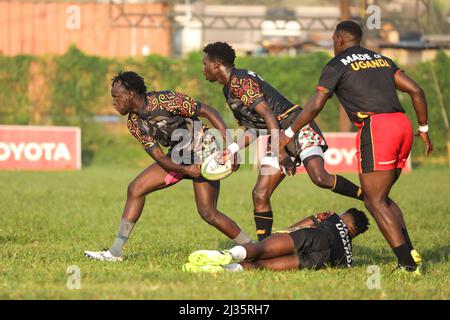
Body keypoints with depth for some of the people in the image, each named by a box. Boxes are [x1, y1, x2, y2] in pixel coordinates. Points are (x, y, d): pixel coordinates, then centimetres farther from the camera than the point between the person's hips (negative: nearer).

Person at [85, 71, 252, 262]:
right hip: (177, 156, 8)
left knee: (207, 213, -15)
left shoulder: (165, 101, -24)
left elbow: (207, 111, -22)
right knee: (135, 189, -1)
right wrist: (186, 170, -23)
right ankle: (116, 251, 2)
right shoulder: (134, 124, -3)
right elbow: (158, 156, -6)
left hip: (204, 151, -7)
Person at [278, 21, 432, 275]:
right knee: (381, 197, 18)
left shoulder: (338, 65, 7)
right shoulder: (382, 60, 24)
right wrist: (423, 128, 24)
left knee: (375, 201, -4)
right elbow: (416, 90, 18)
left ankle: (408, 264, -14)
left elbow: (315, 106, 2)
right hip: (402, 123, 7)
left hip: (376, 127, -7)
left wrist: (290, 132, 12)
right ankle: (411, 252, 5)